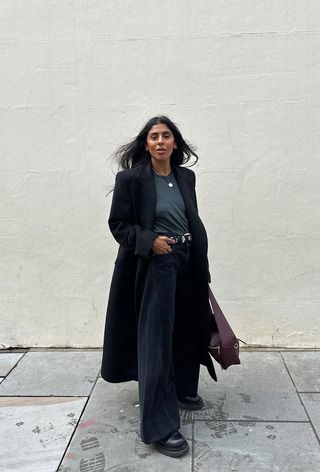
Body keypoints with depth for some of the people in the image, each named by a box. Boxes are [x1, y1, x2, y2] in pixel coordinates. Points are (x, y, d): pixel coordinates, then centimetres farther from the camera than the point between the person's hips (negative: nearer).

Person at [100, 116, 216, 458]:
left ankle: (184, 390, 43)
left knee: (186, 328, 18)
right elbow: (118, 223, -7)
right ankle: (158, 426, 5)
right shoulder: (130, 178, -9)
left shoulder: (185, 176, 7)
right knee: (156, 338, -4)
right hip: (154, 264, -6)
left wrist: (201, 261, 12)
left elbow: (194, 220, 14)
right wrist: (149, 241, -21)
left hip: (187, 262, 6)